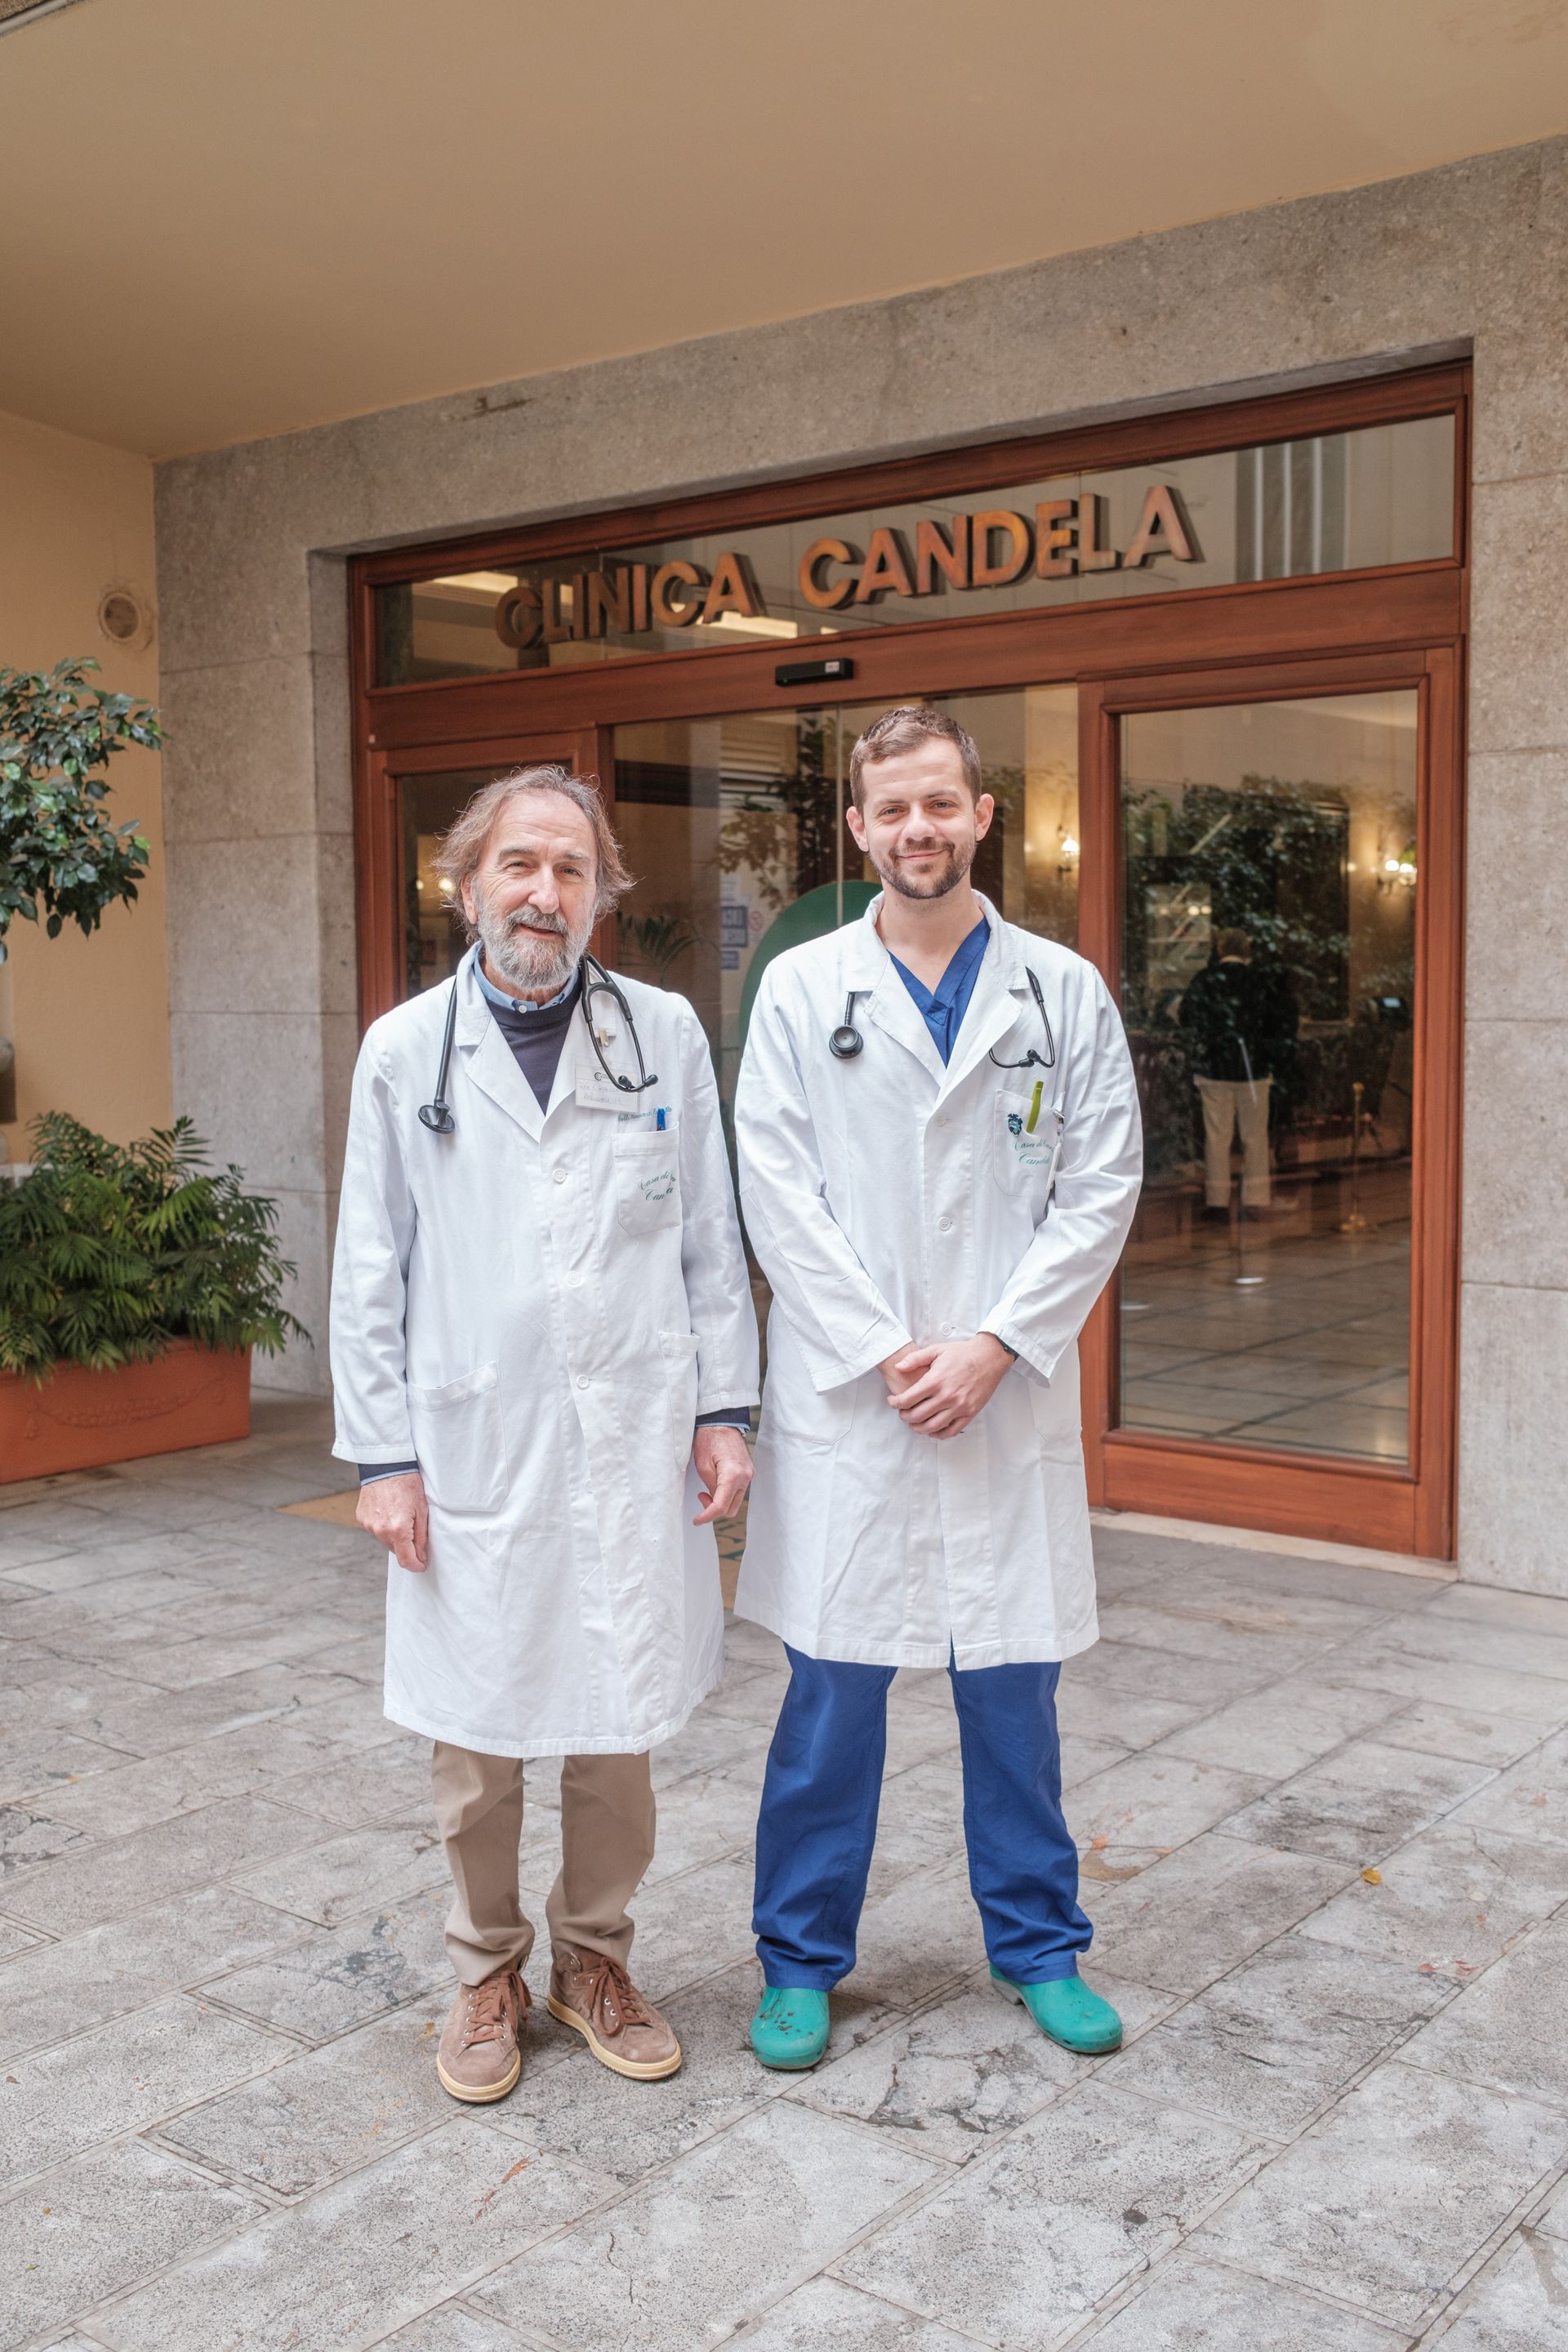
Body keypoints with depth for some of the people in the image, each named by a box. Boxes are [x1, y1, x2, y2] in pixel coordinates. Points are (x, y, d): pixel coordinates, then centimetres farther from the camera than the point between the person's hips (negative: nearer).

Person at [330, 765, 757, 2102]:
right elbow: (371, 1274, 3)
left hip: (632, 1443, 1)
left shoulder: (665, 1036, 4)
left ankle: (596, 1960, 31)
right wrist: (382, 1454, -1)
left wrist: (724, 1409, 3)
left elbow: (711, 1241, 7)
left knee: (619, 1735, 10)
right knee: (475, 1739, 8)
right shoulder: (404, 1052, 2)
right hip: (472, 1452, 0)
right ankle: (489, 1975, 29)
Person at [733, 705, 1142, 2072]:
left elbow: (1102, 1186, 1)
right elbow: (776, 1192, -2)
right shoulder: (801, 989, 3)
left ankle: (1038, 1945, 29)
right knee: (833, 1689, 6)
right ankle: (803, 1960, 22)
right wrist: (882, 1350, -9)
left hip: (1009, 1396, 1)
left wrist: (992, 1345, -8)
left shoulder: (1064, 991, 5)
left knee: (1014, 1683, 11)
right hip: (843, 1396, -1)